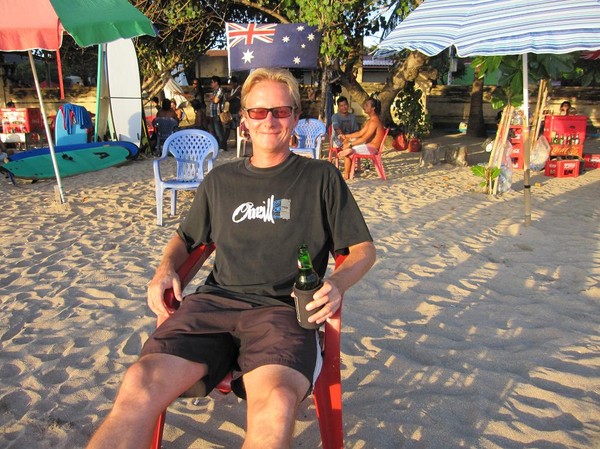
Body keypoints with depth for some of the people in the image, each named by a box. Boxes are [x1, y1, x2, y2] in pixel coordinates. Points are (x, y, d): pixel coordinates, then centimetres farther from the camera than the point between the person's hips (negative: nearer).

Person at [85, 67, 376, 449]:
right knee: (141, 384, -28)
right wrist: (165, 269, 9)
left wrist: (337, 283, -8)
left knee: (276, 402, -37)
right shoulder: (220, 180, 23)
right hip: (216, 301, 3)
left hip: (283, 308, -2)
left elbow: (364, 249, 14)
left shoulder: (321, 177, 14)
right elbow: (186, 238, 33)